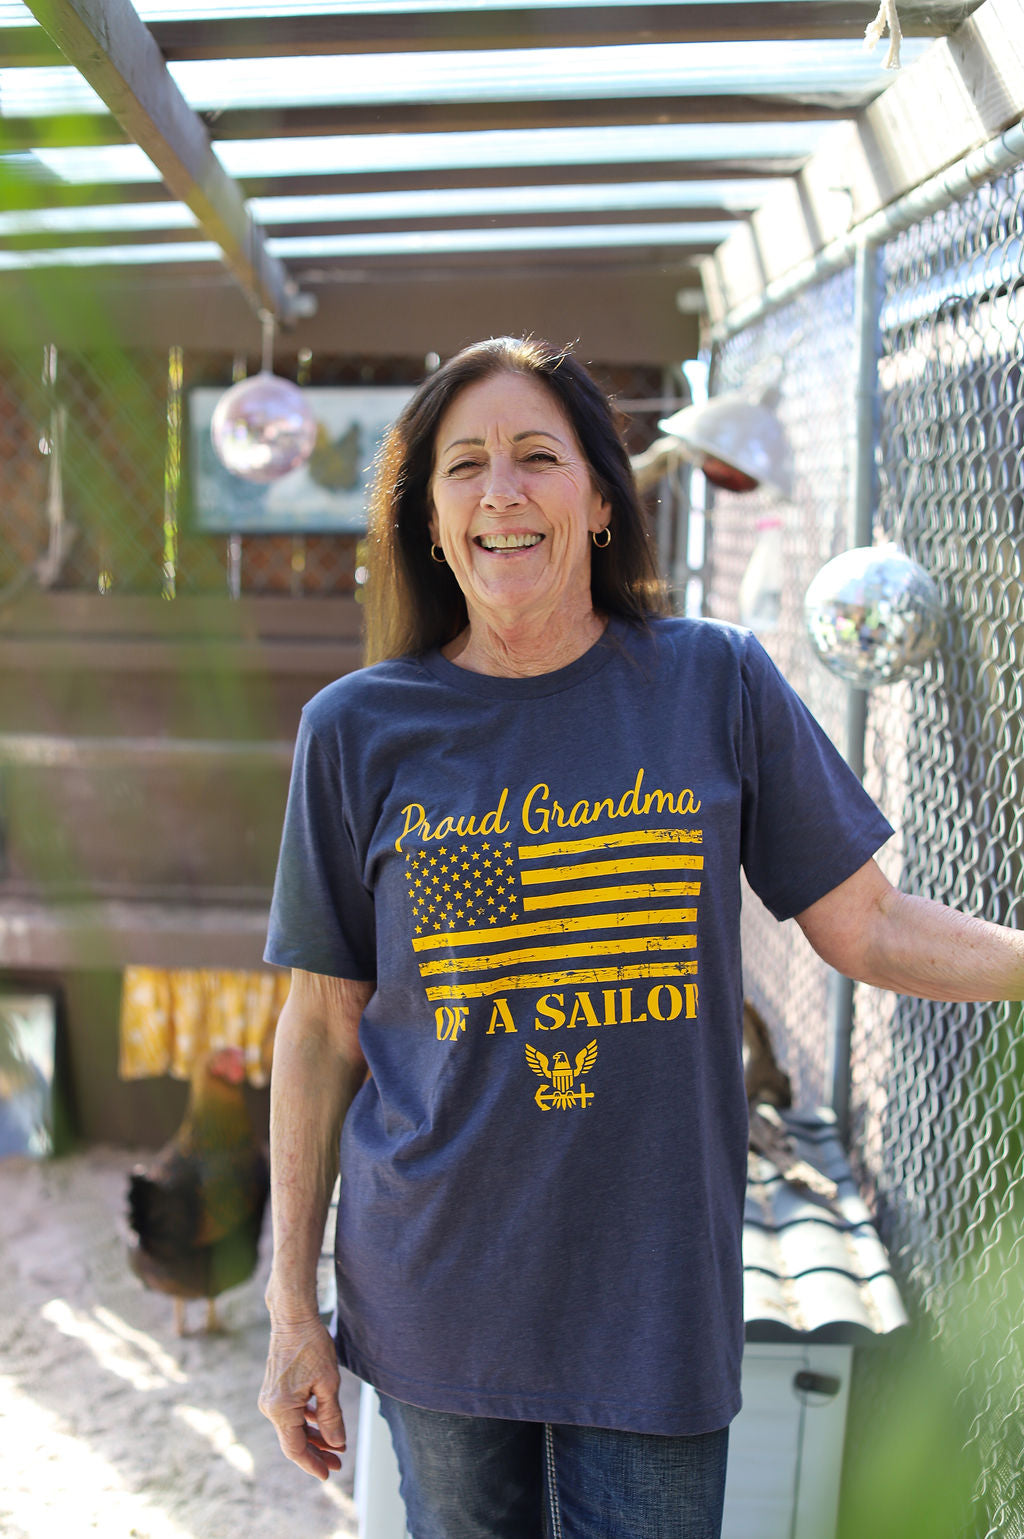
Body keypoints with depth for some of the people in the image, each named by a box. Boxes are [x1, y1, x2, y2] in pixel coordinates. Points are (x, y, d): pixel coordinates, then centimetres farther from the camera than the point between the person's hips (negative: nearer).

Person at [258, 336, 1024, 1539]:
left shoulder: (717, 685, -4)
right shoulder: (358, 731, -4)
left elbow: (863, 927, 1)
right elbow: (323, 1026, 1)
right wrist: (291, 1301, 2)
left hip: (656, 1297, 0)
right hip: (433, 1296, 1)